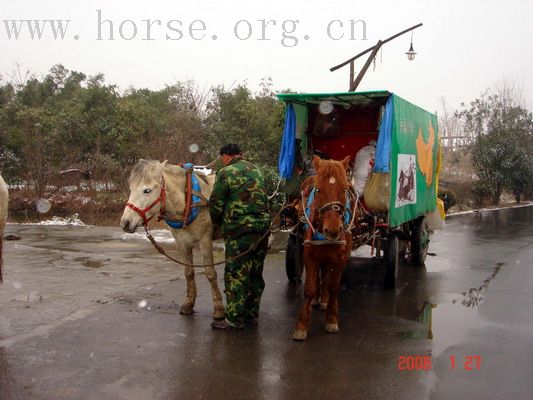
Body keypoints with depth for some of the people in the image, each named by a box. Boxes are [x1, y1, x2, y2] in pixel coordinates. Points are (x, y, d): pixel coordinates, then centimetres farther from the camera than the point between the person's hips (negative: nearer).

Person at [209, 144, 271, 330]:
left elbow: (216, 203, -5)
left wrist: (218, 223, 13)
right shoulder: (255, 170, 15)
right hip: (263, 226, 8)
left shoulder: (225, 172, -8)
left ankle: (234, 319, 6)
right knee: (255, 273, 16)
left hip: (240, 230, -7)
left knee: (236, 274, 1)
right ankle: (252, 313, 26)